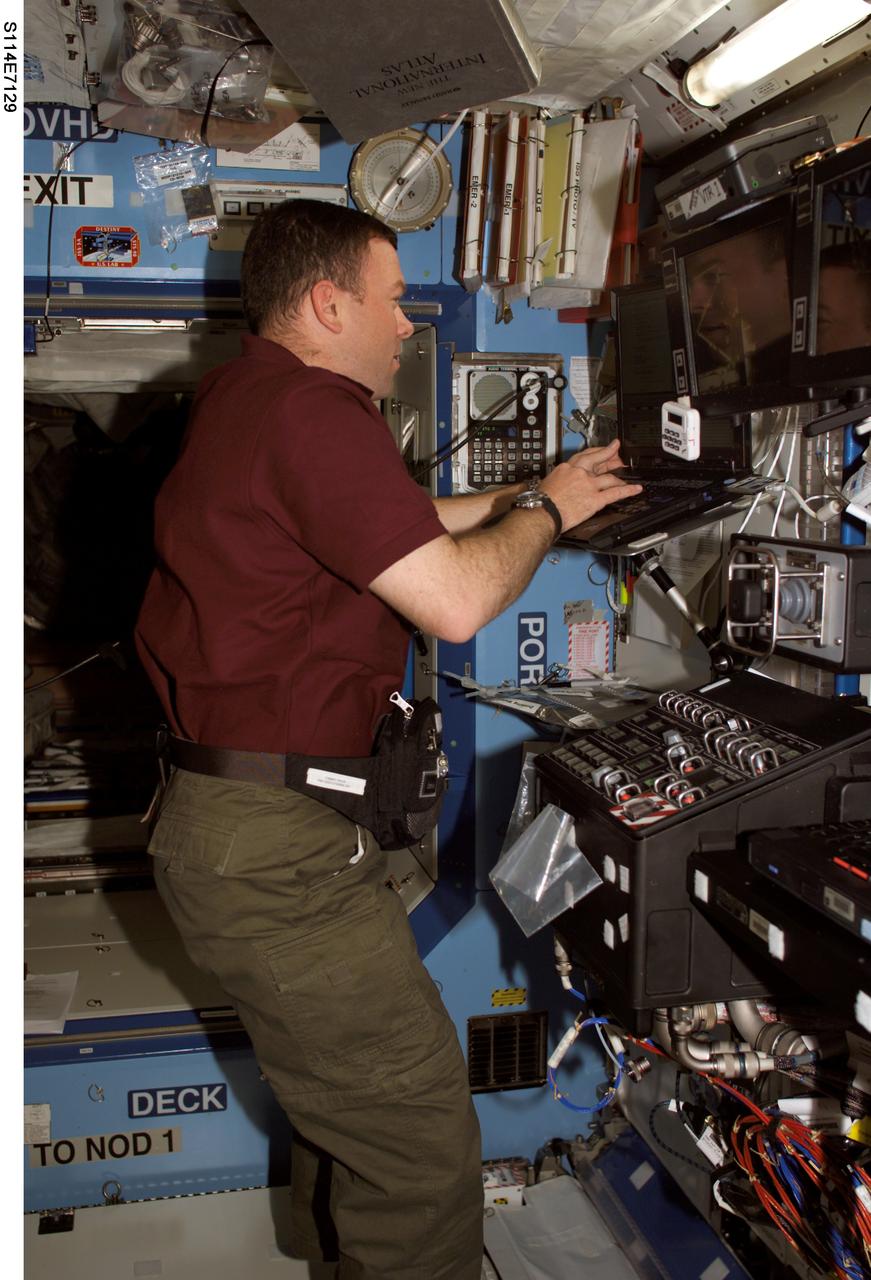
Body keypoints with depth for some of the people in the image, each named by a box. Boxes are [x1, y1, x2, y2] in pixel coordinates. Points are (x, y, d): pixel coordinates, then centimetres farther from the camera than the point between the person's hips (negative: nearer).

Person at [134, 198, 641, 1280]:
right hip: (271, 852, -11)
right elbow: (455, 600, -23)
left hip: (232, 819, 11)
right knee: (423, 1142, -3)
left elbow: (408, 528, 23)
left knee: (349, 1085, 28)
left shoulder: (243, 398, 14)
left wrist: (538, 489, 21)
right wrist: (547, 510, -5)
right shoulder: (310, 408, -19)